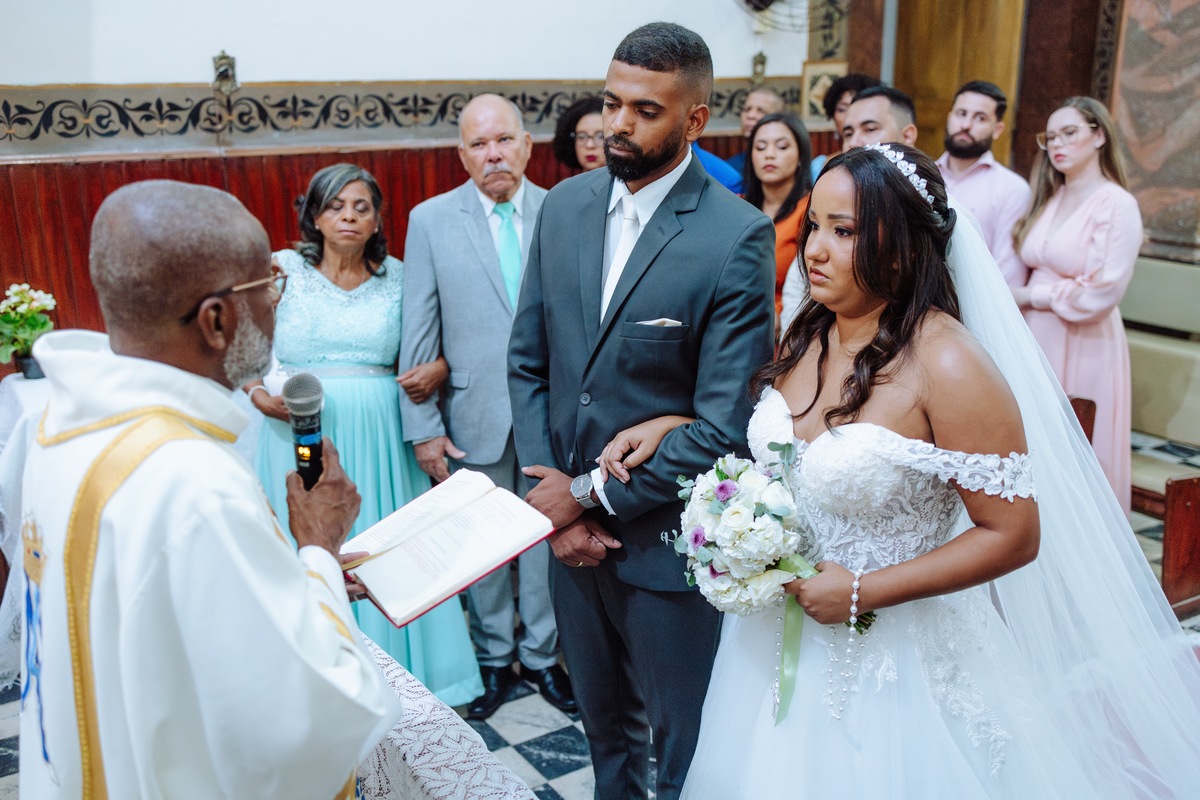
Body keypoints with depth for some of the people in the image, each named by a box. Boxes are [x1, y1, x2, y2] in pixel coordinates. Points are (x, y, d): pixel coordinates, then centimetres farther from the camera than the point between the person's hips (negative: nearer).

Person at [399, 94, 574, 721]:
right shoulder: (430, 221, -2)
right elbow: (418, 333, -3)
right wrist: (423, 427, -6)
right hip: (474, 417, 0)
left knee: (546, 534, 12)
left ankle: (540, 655, 33)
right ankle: (493, 659, 32)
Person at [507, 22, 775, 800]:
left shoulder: (738, 237, -18)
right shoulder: (565, 205, 0)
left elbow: (724, 425, -20)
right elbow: (528, 360, 4)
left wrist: (591, 496, -15)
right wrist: (550, 491, -7)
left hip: (666, 539, -5)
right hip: (570, 527, 5)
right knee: (603, 718, 26)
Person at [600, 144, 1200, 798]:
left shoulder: (949, 367, -22)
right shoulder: (808, 333, -2)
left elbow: (1014, 534, -19)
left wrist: (864, 591, -20)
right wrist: (670, 423, 0)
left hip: (894, 663, -6)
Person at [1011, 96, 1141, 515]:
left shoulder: (1117, 204, -9)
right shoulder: (1049, 200, 12)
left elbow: (1101, 293, -15)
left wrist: (1029, 296, -8)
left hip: (1084, 348, -6)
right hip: (1037, 340, 6)